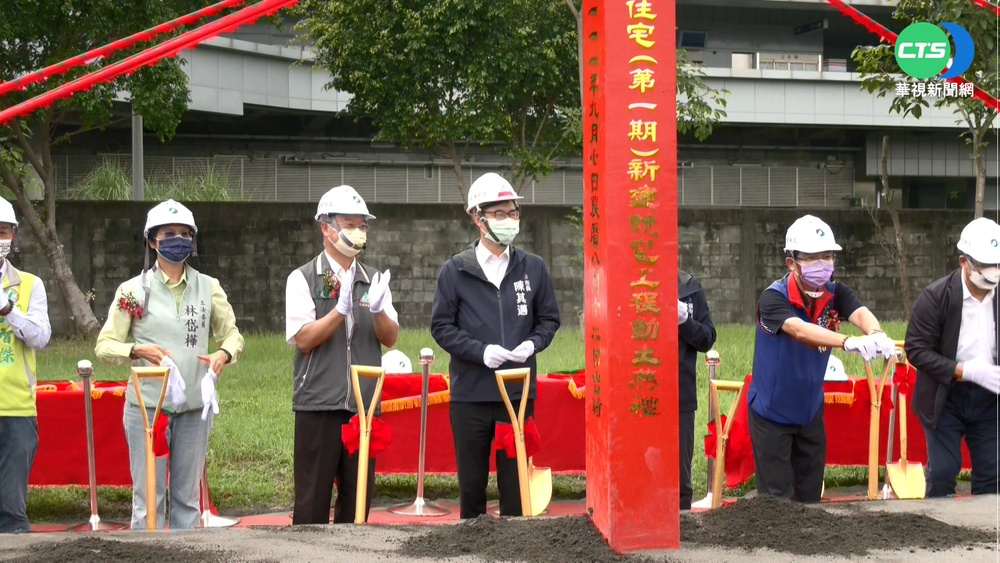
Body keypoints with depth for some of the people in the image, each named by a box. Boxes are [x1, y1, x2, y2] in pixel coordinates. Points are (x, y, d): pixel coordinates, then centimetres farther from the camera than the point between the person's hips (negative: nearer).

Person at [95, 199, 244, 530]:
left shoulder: (208, 288, 7)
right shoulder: (134, 290, 0)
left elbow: (231, 333, 11)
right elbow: (104, 345, 0)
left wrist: (224, 354, -11)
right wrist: (138, 350, -20)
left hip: (195, 406, 3)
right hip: (147, 403, -3)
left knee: (188, 497, 10)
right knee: (148, 497, -2)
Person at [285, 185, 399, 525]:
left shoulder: (373, 280, 12)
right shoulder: (303, 279, 0)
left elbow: (391, 339, 6)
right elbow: (303, 339, -9)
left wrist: (377, 309, -14)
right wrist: (341, 309, -20)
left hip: (365, 405, 4)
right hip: (318, 404, -4)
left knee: (359, 499, 7)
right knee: (312, 499, 0)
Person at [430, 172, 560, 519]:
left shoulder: (533, 268, 6)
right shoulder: (455, 271, 0)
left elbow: (549, 319, 13)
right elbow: (441, 326, -1)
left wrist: (533, 344, -7)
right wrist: (481, 351, -14)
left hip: (519, 392, 1)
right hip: (470, 394, -1)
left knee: (516, 482, 3)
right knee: (471, 483, 7)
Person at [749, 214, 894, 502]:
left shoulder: (835, 294, -7)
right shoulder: (774, 298, -24)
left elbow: (861, 313, -27)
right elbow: (799, 331, -42)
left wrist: (875, 334, -51)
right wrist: (849, 342, -57)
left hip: (810, 411, 5)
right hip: (772, 414, -5)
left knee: (810, 497, 13)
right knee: (776, 498, -2)